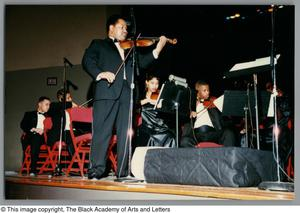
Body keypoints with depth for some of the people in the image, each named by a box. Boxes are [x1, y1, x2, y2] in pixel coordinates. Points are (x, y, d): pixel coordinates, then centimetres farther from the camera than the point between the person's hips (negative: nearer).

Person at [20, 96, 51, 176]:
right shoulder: (29, 114, 23)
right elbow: (23, 125, 7)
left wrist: (44, 131, -9)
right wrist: (34, 129, -9)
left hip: (42, 137, 1)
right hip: (30, 136, -1)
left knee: (36, 138, -33)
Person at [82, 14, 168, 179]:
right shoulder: (98, 44, 17)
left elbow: (142, 62, 18)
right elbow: (87, 61, 2)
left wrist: (157, 50, 6)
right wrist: (100, 74, -16)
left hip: (127, 93, 5)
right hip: (107, 91, -4)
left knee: (125, 133, 0)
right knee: (102, 130, -9)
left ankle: (122, 171, 1)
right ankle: (96, 169, -8)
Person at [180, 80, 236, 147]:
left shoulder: (212, 102, 19)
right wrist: (190, 114, -13)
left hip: (212, 132, 1)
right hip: (196, 134, -1)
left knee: (229, 134, -26)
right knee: (185, 142, -31)